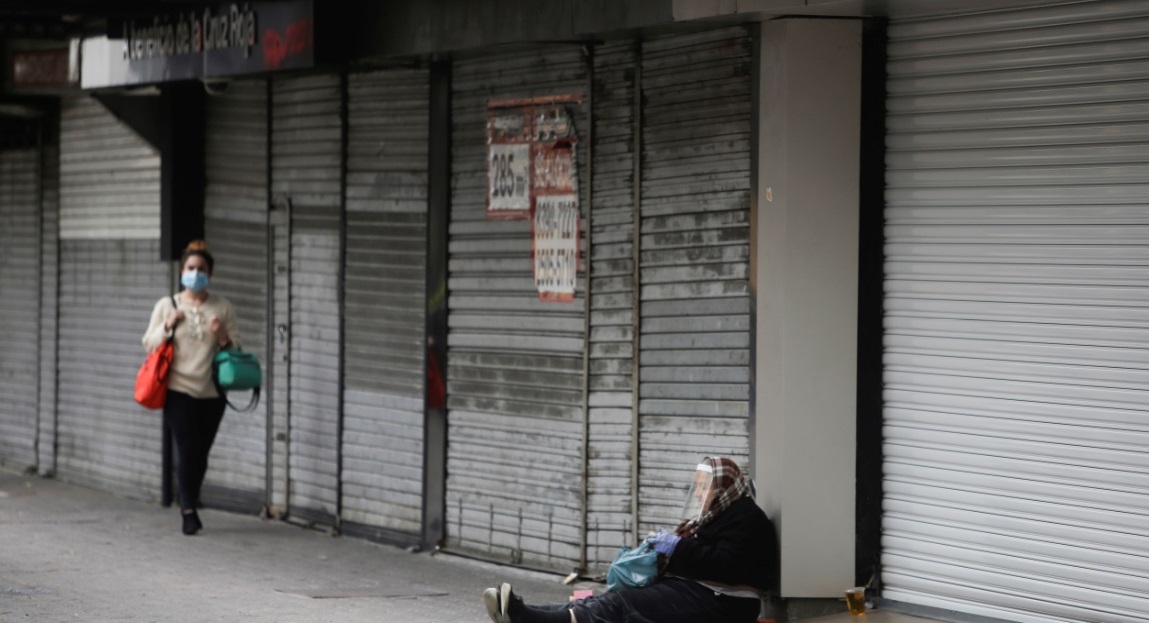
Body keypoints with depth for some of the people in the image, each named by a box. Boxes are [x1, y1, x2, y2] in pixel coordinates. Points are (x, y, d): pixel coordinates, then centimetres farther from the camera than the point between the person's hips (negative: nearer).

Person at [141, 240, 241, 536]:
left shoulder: (222, 307, 6)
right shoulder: (166, 305, 4)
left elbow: (236, 347, 7)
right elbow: (149, 344, 4)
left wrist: (223, 337, -13)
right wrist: (167, 326, -12)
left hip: (211, 392, 2)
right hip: (178, 389, -2)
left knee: (201, 452, 6)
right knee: (187, 448, -11)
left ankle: (190, 505, 22)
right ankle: (189, 510, -4)